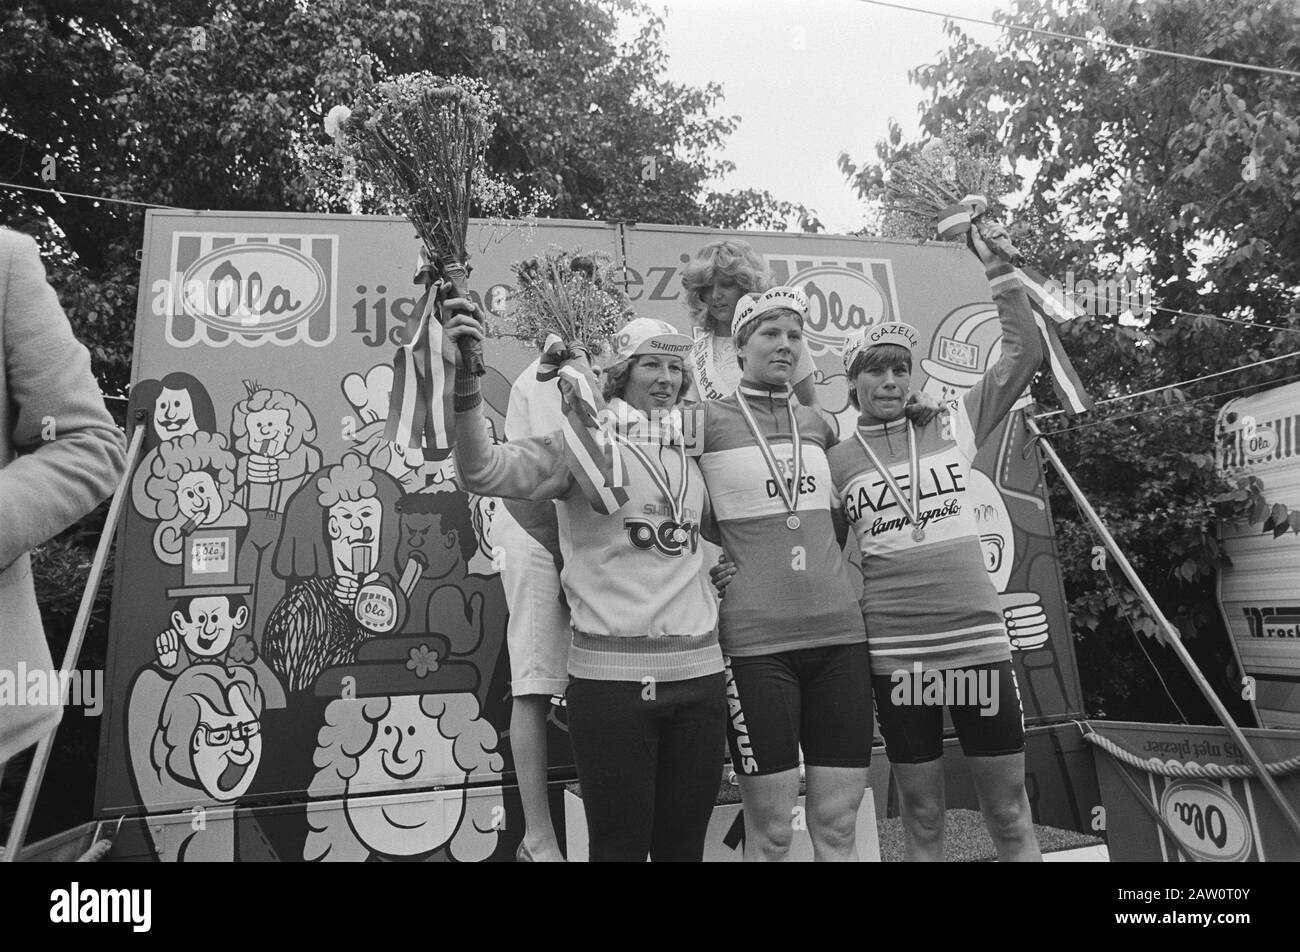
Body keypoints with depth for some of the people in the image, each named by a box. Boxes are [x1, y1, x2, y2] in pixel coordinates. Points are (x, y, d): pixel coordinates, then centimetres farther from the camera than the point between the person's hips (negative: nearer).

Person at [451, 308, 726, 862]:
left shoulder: (692, 454, 13)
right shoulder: (581, 442, -2)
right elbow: (482, 472, -17)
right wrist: (464, 378, -28)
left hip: (698, 671, 5)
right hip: (611, 673, -5)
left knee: (684, 843, 15)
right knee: (620, 845, 4)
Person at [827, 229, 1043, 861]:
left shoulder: (954, 427, 6)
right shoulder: (835, 460, 4)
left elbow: (1025, 353, 1)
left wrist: (993, 263, -5)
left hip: (978, 638, 1)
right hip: (894, 650, 0)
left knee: (1009, 813, 11)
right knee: (921, 816, 11)